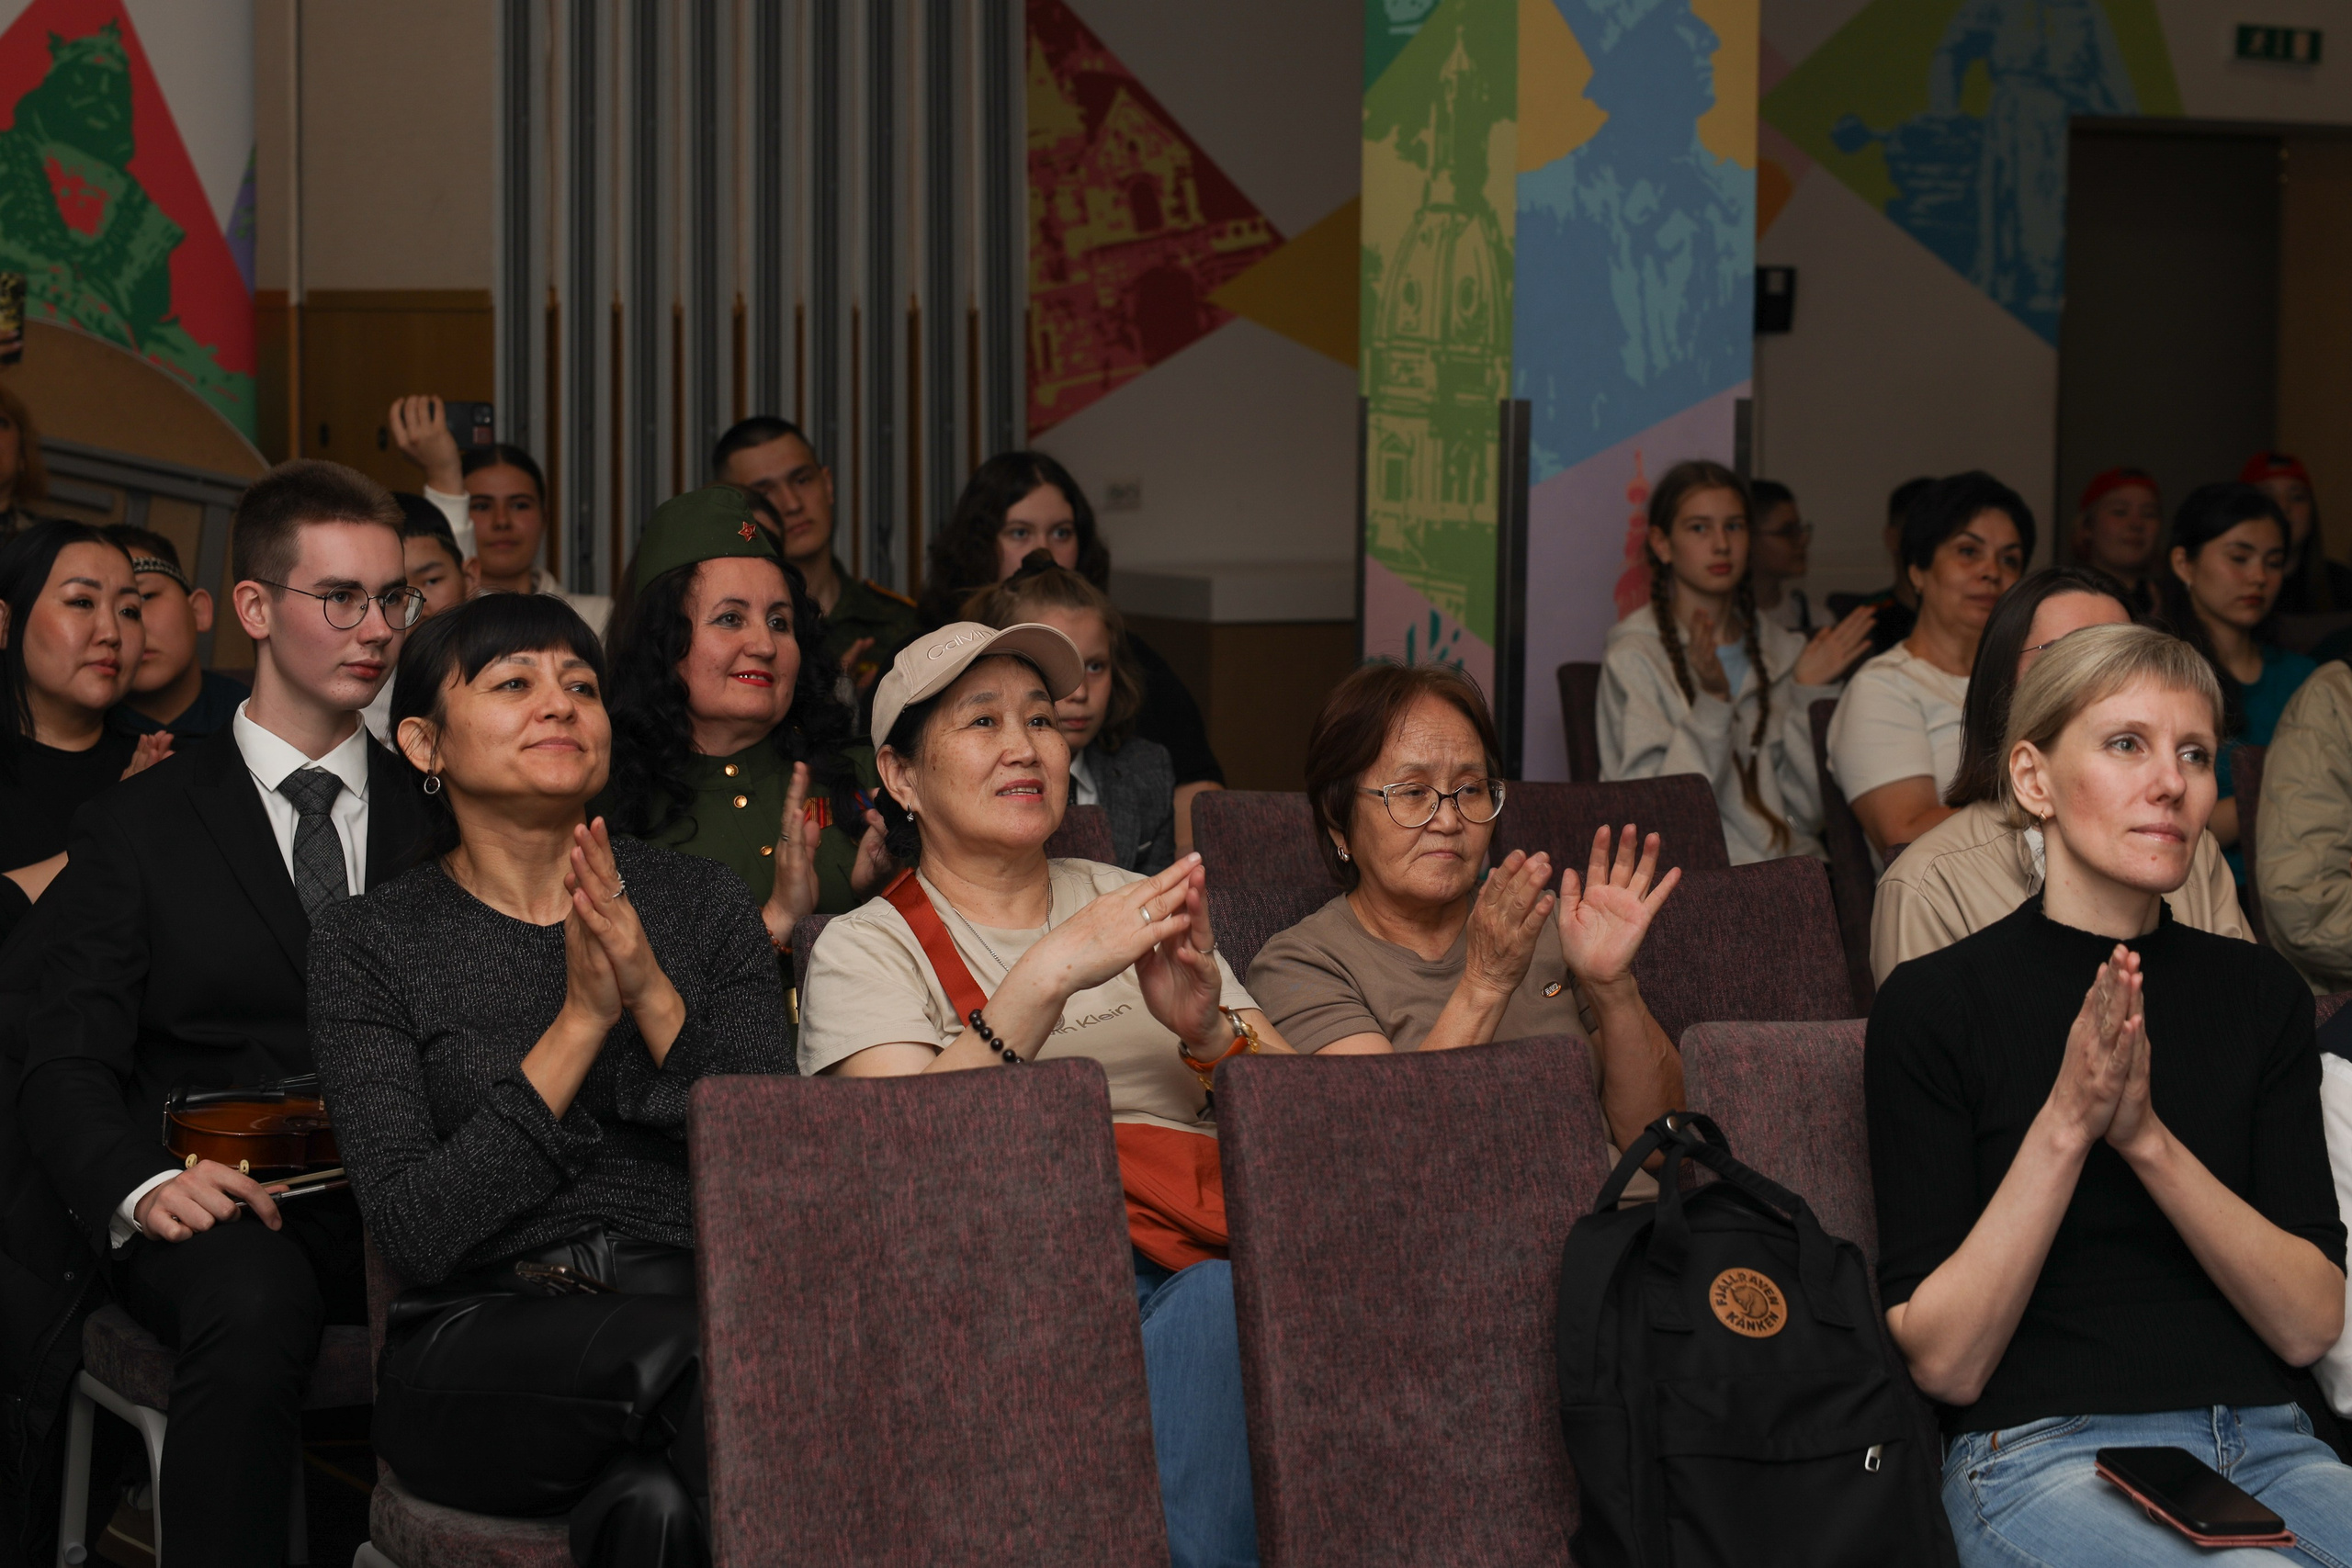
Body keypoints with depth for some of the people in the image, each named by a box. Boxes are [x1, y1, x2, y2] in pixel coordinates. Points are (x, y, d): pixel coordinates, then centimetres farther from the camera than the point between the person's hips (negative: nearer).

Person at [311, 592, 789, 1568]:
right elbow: (414, 1233, -5)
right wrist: (581, 1021, -10)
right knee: (691, 1350, -34)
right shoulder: (366, 943, 7)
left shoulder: (697, 902, 13)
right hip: (481, 1348, -1)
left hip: (701, 1298, 1)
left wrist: (653, 996, -9)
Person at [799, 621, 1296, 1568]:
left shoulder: (1136, 905, 27)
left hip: (1206, 1249, 3)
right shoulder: (867, 948, 14)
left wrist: (1209, 1032, -7)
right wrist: (1050, 972, -17)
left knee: (1222, 1300, -34)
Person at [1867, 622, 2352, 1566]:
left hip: (2266, 1447, 5)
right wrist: (2064, 1126, -17)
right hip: (2043, 1458, -4)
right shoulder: (1933, 1003, -1)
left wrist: (2147, 1137, -12)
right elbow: (1943, 1363, -6)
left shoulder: (2257, 993, 12)